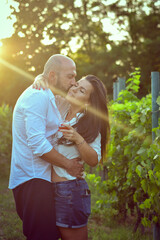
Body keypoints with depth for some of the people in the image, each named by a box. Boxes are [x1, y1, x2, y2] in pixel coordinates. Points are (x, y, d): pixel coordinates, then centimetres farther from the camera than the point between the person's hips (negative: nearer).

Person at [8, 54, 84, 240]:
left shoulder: (45, 96, 20)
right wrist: (68, 164, -11)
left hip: (38, 177, 11)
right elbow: (37, 144, -21)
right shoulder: (38, 96, -14)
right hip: (33, 179, -11)